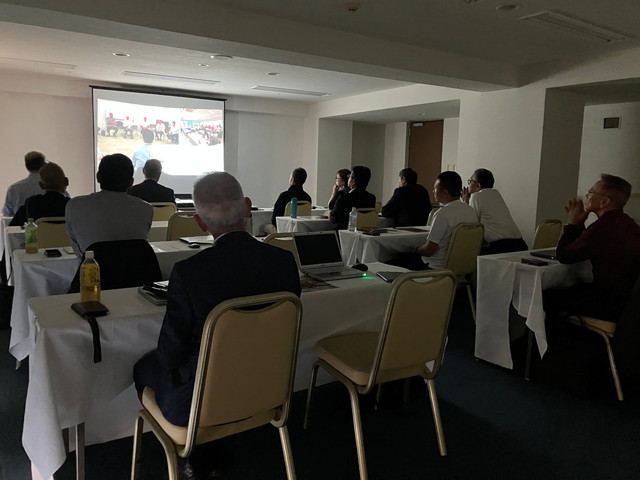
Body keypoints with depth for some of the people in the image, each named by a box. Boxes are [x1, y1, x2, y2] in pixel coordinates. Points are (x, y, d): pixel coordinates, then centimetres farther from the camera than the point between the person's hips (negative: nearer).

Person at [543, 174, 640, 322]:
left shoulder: (603, 227, -25)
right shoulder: (626, 222, 7)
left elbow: (562, 255, -14)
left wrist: (573, 223, -2)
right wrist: (578, 224, 11)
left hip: (610, 306, -10)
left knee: (547, 296, 0)